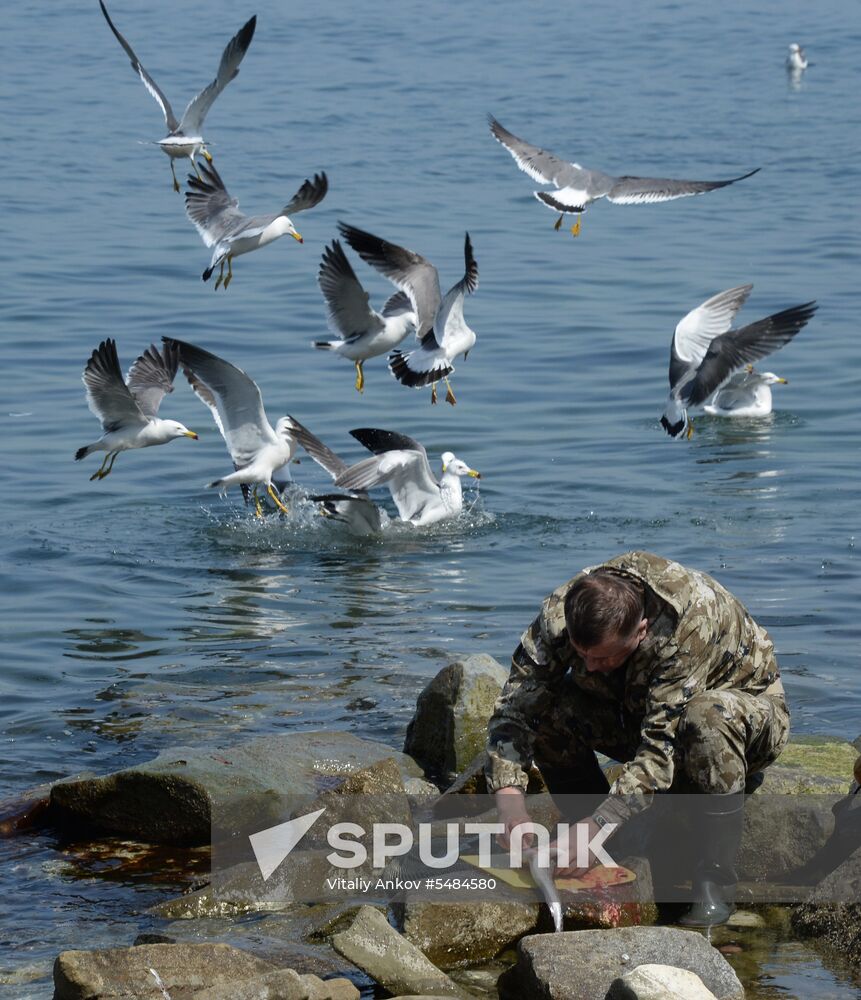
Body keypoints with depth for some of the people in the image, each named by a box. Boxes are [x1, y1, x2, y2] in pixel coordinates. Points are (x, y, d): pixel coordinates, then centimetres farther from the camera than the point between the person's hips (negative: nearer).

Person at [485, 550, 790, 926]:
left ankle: (715, 883, -28)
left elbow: (662, 748, -40)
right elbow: (514, 707, -26)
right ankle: (611, 854, -7)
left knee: (708, 717, -41)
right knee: (548, 711, -22)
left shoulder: (689, 625, -38)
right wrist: (510, 801, -41)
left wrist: (596, 823, -48)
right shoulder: (561, 612, -24)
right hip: (639, 710, 5)